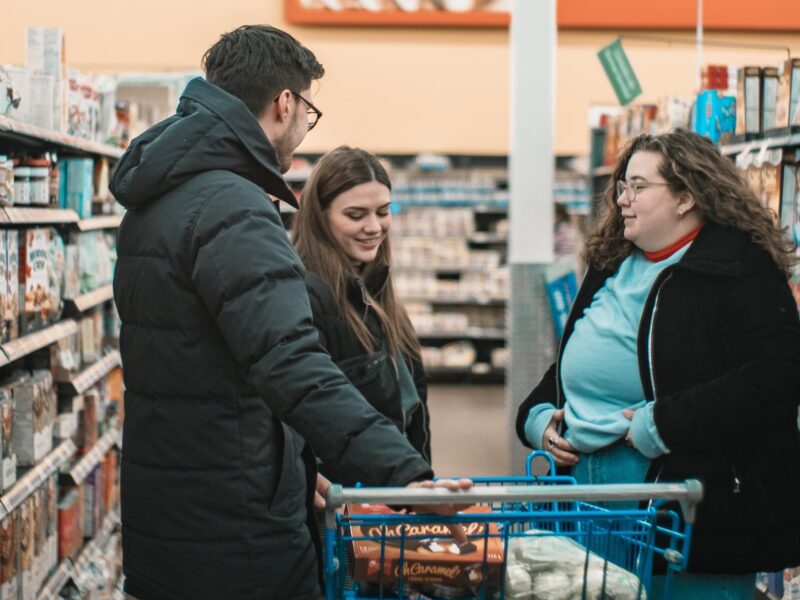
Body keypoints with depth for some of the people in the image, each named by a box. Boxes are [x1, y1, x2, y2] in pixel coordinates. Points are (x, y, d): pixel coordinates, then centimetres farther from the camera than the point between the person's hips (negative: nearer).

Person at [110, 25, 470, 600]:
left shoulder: (157, 202, 12)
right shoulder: (233, 211, -19)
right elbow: (291, 364, -32)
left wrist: (293, 468, 23)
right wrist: (402, 474, -39)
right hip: (237, 536, -10)